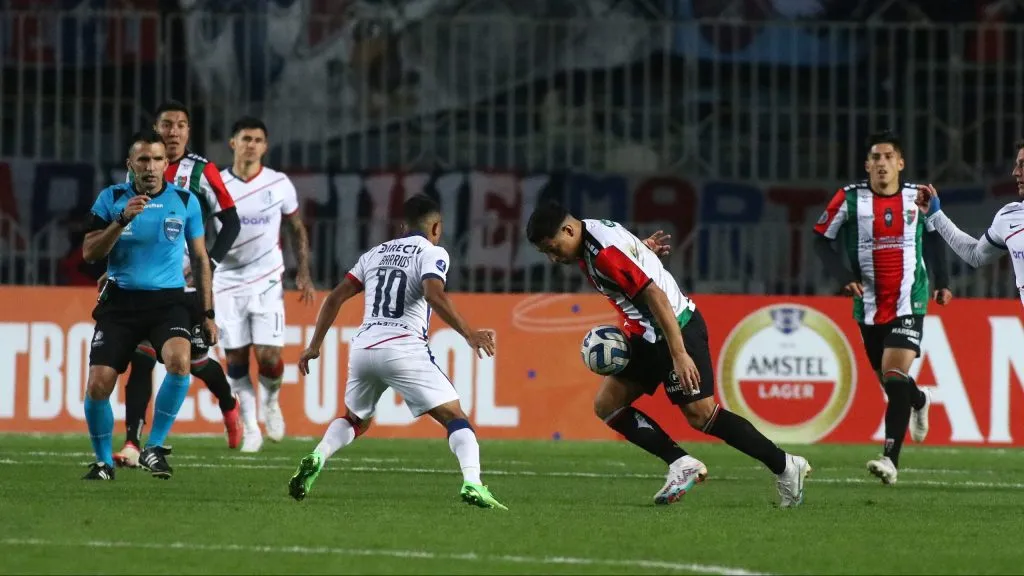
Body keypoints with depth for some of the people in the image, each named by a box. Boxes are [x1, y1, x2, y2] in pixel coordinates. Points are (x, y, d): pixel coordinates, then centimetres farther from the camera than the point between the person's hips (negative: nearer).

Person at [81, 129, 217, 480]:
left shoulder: (186, 201, 4)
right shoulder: (111, 198, 2)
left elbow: (200, 259, 13)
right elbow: (89, 253, -4)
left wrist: (208, 313, 10)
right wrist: (122, 220, -17)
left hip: (168, 302, -1)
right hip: (120, 302, 1)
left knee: (178, 360, -30)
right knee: (98, 385, -9)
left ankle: (154, 447, -14)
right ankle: (104, 461, 15)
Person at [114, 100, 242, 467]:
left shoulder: (202, 172, -6)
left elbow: (230, 222, -5)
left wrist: (208, 264, -16)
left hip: (188, 283, -3)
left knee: (196, 360, 7)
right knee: (141, 360, -9)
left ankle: (229, 406, 39)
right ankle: (132, 444, -10)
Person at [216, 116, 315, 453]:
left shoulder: (280, 185, -1)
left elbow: (297, 229, 11)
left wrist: (303, 273, 7)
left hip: (267, 282, -1)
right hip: (227, 282, 1)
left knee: (268, 356, -10)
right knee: (236, 359, 1)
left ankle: (271, 401, 21)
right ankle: (249, 426, 12)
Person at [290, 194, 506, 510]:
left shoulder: (375, 253, 22)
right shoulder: (432, 253, 5)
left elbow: (335, 298, 20)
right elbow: (434, 295, -16)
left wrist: (314, 346, 26)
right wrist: (468, 333, -20)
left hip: (363, 348, 5)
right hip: (404, 350, -5)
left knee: (355, 421, 27)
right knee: (455, 417, 0)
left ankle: (317, 457, 0)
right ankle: (472, 483, -23)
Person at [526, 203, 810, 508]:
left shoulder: (604, 253, -24)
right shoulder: (590, 234, 4)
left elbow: (655, 295, -28)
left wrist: (679, 355, -28)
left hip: (676, 326, -10)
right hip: (649, 334, 10)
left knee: (700, 414, -11)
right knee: (606, 404, 3)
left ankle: (786, 467, 0)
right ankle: (681, 463, -2)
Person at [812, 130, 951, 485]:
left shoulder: (918, 197, 1)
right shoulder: (850, 199, -5)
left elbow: (933, 235, 18)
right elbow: (821, 239, 2)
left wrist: (942, 281, 16)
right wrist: (844, 277, -11)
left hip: (909, 303, -2)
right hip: (869, 306, 2)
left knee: (895, 375, -18)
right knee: (889, 381, 12)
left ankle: (890, 458, -21)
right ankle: (918, 401, 49)